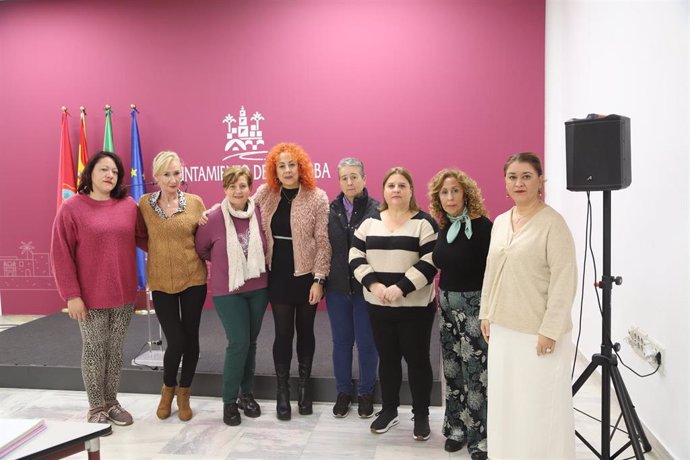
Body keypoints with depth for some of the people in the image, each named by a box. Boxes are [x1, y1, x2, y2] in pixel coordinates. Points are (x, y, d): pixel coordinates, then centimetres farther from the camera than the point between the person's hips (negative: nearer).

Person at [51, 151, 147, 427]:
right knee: (94, 350, 8)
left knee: (116, 350, 13)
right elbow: (61, 255, -8)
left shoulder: (129, 206, 3)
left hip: (124, 295, 3)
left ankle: (111, 402, 28)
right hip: (90, 297, -3)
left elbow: (143, 238, 11)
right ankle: (96, 408, 23)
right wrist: (71, 294, -12)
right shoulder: (71, 208, -7)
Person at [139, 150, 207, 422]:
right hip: (161, 282, 0)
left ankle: (184, 393, 31)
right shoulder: (144, 204, -1)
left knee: (191, 339, 8)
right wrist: (161, 252, 1)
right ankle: (168, 388, 27)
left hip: (193, 279, 1)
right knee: (176, 341, -4)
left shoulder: (195, 202, -2)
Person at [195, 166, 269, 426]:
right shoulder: (214, 219, -12)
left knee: (251, 343, 12)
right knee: (238, 343, -8)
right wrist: (224, 264, 6)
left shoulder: (259, 214, -5)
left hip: (258, 289, 3)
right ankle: (229, 401, 11)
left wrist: (254, 264, 4)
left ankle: (247, 394, 29)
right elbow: (200, 249, 2)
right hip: (228, 291, -3)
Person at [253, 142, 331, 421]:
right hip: (278, 275, 2)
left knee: (305, 330, 11)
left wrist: (318, 280, -13)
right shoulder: (265, 194, 1)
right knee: (283, 332, 4)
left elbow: (323, 242, -9)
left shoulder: (317, 197, -8)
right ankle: (282, 392, 19)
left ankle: (304, 387, 29)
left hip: (306, 275, -2)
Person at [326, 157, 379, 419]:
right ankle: (343, 392, 32)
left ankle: (366, 393, 30)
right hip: (337, 287, 3)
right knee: (341, 342, 15)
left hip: (366, 288, -3)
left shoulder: (377, 210, -9)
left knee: (367, 343, 10)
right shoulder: (331, 210, 2)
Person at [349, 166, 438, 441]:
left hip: (415, 306, -3)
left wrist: (400, 288, -21)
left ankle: (421, 415, 21)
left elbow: (430, 262, -14)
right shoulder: (370, 222, 7)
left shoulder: (424, 222, -5)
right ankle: (389, 410, 30)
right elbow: (356, 256, 2)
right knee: (387, 358, 14)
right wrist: (373, 285, -12)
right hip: (378, 305, 4)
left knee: (417, 359, 5)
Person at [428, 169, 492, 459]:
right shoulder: (444, 227, 6)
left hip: (475, 304, -7)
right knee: (452, 369, 13)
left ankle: (480, 437, 10)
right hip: (447, 303, 7)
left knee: (476, 372, -3)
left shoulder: (482, 225, -14)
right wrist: (443, 298, 13)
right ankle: (457, 427, 26)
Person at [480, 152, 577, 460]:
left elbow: (564, 280, -15)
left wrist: (550, 330, -17)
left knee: (540, 407, 5)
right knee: (505, 402, 15)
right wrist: (486, 314, 12)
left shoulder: (552, 223, -12)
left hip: (538, 333, -6)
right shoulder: (500, 222, 9)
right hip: (503, 329, 7)